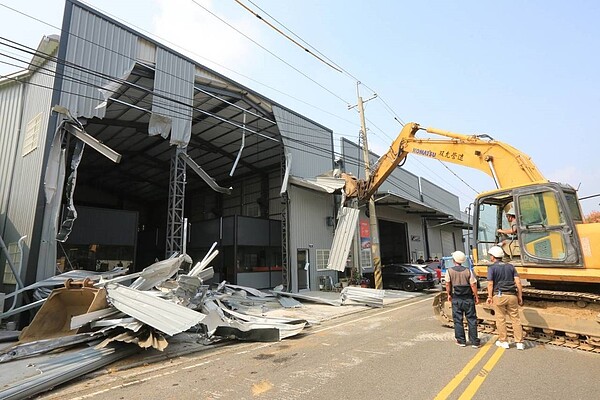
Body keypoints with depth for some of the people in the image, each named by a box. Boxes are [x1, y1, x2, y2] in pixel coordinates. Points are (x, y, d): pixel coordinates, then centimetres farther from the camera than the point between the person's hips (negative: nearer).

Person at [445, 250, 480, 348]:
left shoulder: (449, 271, -6)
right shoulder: (468, 271, -5)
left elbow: (448, 284, -3)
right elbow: (473, 285, -5)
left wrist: (449, 294, 10)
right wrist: (476, 297, 5)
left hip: (456, 299, -1)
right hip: (468, 298, 1)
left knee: (458, 320, 9)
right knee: (471, 319, 9)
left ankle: (461, 341, 15)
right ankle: (474, 341, 13)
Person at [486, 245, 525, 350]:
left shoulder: (491, 268, -3)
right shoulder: (510, 266, 9)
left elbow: (490, 283, -9)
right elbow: (518, 282, 3)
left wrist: (489, 296, -3)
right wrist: (520, 296, 7)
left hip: (499, 296, -4)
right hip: (512, 295, 4)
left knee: (501, 319, 7)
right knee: (515, 319, 9)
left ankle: (503, 341, 15)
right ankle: (519, 342, 10)